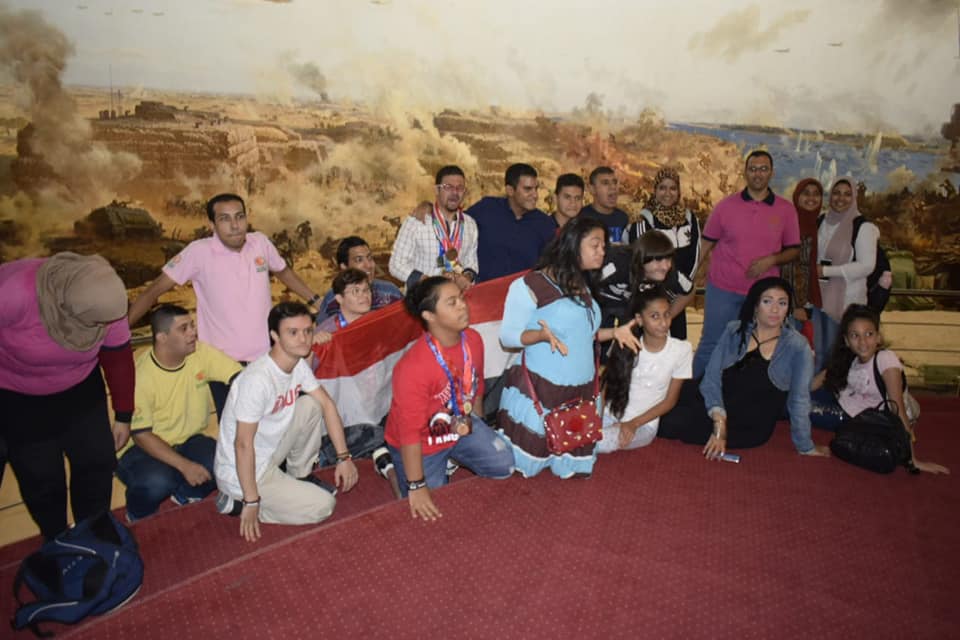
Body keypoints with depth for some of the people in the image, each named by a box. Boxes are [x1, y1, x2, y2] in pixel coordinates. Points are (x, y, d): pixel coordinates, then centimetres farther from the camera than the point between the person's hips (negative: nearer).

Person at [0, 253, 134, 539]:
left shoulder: (106, 301, -23)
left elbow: (118, 357, -9)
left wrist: (123, 416, 0)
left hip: (79, 388, 3)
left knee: (98, 461, 4)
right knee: (40, 476, 3)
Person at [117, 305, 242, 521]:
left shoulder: (202, 353, -12)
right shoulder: (141, 375, -22)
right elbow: (141, 435, -20)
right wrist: (184, 465, -30)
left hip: (189, 441, 4)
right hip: (148, 448, -3)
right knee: (158, 482, -34)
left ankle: (185, 494, 8)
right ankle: (138, 518, 3)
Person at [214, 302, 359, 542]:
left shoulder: (298, 364, -5)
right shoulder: (257, 380, -32)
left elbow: (327, 404, 2)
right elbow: (243, 444, -27)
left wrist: (344, 458, -2)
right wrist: (251, 502, -21)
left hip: (269, 453, 8)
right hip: (240, 471, -8)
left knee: (312, 405, -3)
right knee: (323, 505, -8)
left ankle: (298, 476, 13)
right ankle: (237, 502, 0)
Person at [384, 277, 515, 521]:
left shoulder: (473, 339, -15)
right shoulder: (413, 367, -37)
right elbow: (409, 431, -30)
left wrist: (478, 431, 17)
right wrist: (416, 487, -24)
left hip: (462, 426, 6)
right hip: (422, 443, -6)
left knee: (504, 465, -4)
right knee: (430, 509, 3)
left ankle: (451, 459, 21)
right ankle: (389, 465, 25)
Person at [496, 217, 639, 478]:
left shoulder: (583, 287, 13)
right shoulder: (531, 285, -11)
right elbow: (508, 336, -11)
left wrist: (614, 333, 9)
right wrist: (543, 334, -28)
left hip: (579, 393, 7)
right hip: (540, 392, -7)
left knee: (574, 469, 9)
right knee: (523, 465, 3)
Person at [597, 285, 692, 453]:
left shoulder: (682, 349, -8)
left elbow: (670, 400, -3)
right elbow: (609, 383, 5)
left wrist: (634, 423, -12)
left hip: (644, 425, -2)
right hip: (611, 415, 2)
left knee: (595, 442, -31)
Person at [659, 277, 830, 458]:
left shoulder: (798, 347, -7)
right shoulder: (734, 331, 0)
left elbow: (799, 400, -4)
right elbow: (712, 378, -7)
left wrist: (806, 447, -3)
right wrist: (719, 422, -18)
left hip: (749, 427, -3)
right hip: (713, 409, 3)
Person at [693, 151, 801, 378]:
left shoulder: (786, 210, 3)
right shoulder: (726, 205, 1)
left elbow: (794, 250, 8)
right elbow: (705, 244, 4)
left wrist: (771, 260, -12)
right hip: (723, 290, -1)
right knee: (710, 345, 3)